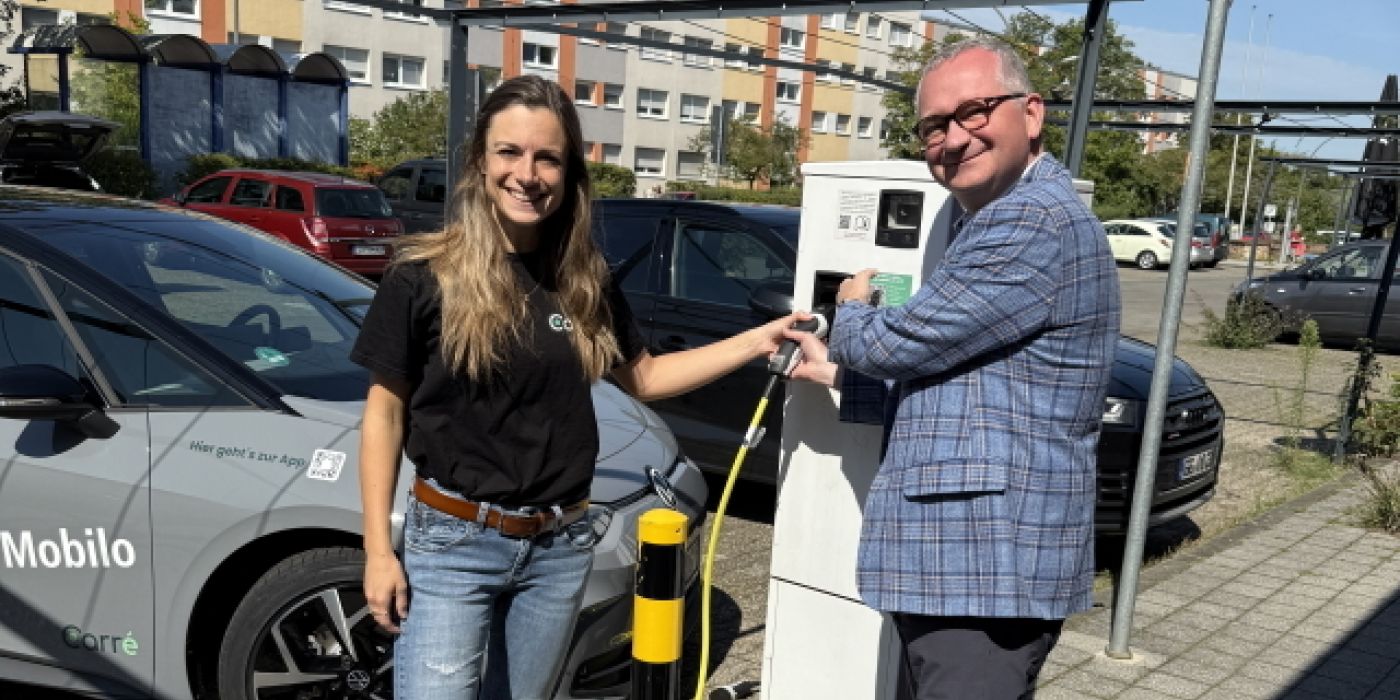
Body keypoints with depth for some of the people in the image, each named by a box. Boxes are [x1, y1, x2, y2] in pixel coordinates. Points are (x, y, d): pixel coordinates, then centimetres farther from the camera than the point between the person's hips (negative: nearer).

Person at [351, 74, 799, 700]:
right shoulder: (425, 276, -10)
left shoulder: (584, 281, 2)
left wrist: (757, 340, 5)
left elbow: (644, 377, 13)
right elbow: (385, 413, -5)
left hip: (561, 547, 4)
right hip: (453, 542, -4)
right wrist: (378, 550, -8)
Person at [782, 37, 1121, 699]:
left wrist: (851, 311, 5)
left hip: (987, 567, -11)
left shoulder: (1033, 223, -20)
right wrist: (835, 370, 16)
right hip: (965, 555, 11)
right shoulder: (997, 221, 17)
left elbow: (897, 343, -17)